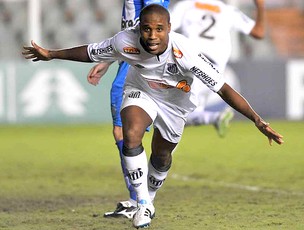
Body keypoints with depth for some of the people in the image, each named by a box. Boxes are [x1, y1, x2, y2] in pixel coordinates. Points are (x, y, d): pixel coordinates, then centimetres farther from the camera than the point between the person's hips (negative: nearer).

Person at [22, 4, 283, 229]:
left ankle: (150, 198, 49)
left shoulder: (185, 52, -41)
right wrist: (51, 54, -5)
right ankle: (143, 203, -10)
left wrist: (258, 121, -46)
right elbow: (89, 52, -13)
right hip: (141, 91, 0)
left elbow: (223, 89, -40)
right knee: (131, 137, -26)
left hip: (175, 102, 0)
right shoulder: (126, 42, -34)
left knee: (162, 155, 16)